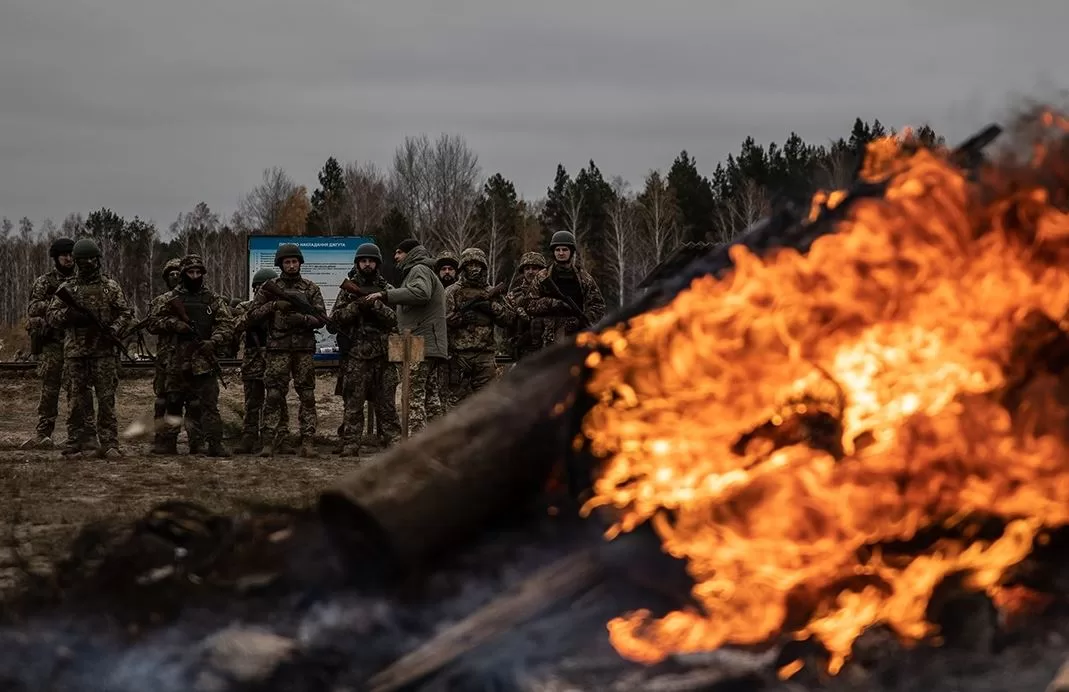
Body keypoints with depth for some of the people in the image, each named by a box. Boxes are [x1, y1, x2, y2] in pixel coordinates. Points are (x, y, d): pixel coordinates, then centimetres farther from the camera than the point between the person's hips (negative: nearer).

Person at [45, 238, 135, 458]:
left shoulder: (110, 287, 7)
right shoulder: (67, 288, 10)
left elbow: (126, 313, 6)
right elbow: (52, 316, 8)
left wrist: (114, 331, -12)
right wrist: (70, 315, -12)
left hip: (105, 351, -2)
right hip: (76, 351, 2)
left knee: (106, 399, -6)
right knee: (80, 399, 4)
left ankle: (108, 444, -7)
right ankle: (83, 439, 10)